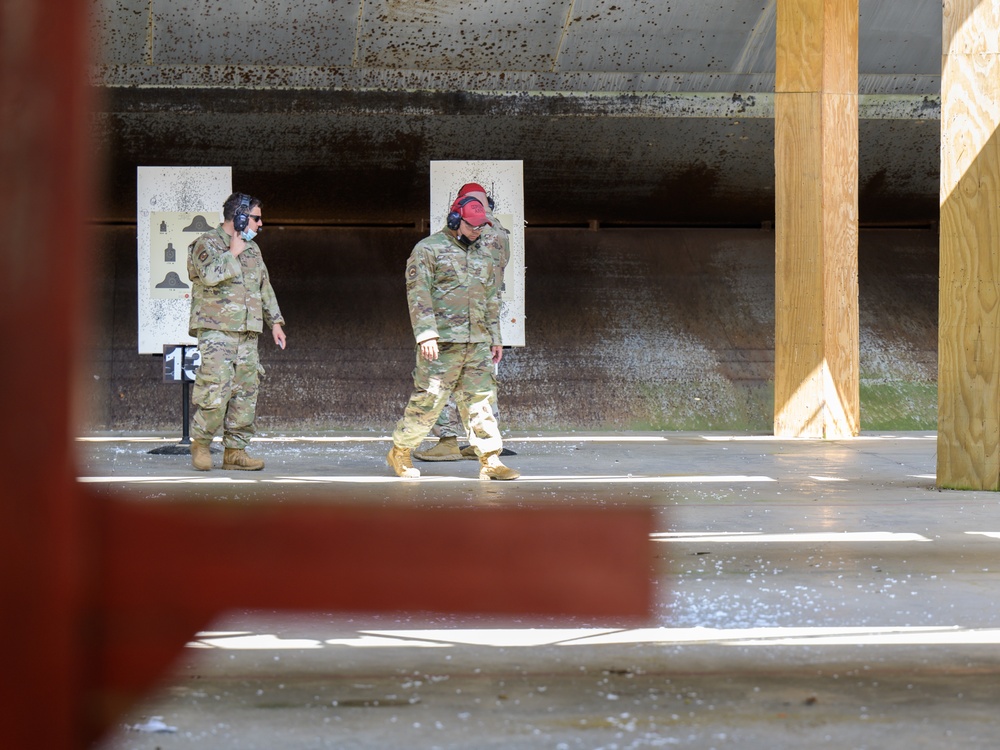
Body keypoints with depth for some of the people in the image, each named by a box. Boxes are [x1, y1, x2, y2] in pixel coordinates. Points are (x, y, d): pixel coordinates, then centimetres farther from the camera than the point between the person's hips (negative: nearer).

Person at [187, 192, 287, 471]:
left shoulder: (253, 249, 19)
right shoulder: (207, 243, -4)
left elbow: (265, 288, 26)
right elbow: (210, 275, -23)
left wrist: (275, 322, 19)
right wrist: (232, 253, -12)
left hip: (247, 333, 7)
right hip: (216, 330, -7)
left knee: (246, 393, 2)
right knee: (216, 389, -16)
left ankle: (235, 451, 6)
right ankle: (200, 443, 0)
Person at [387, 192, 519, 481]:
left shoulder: (483, 254, 19)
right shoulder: (428, 249, -2)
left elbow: (491, 299, 25)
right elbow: (418, 294, -10)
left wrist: (495, 338, 20)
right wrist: (426, 334, -19)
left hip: (477, 343, 6)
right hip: (441, 342, -6)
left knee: (480, 399, 1)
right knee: (428, 398, -4)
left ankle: (490, 461, 0)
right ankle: (400, 452, 11)